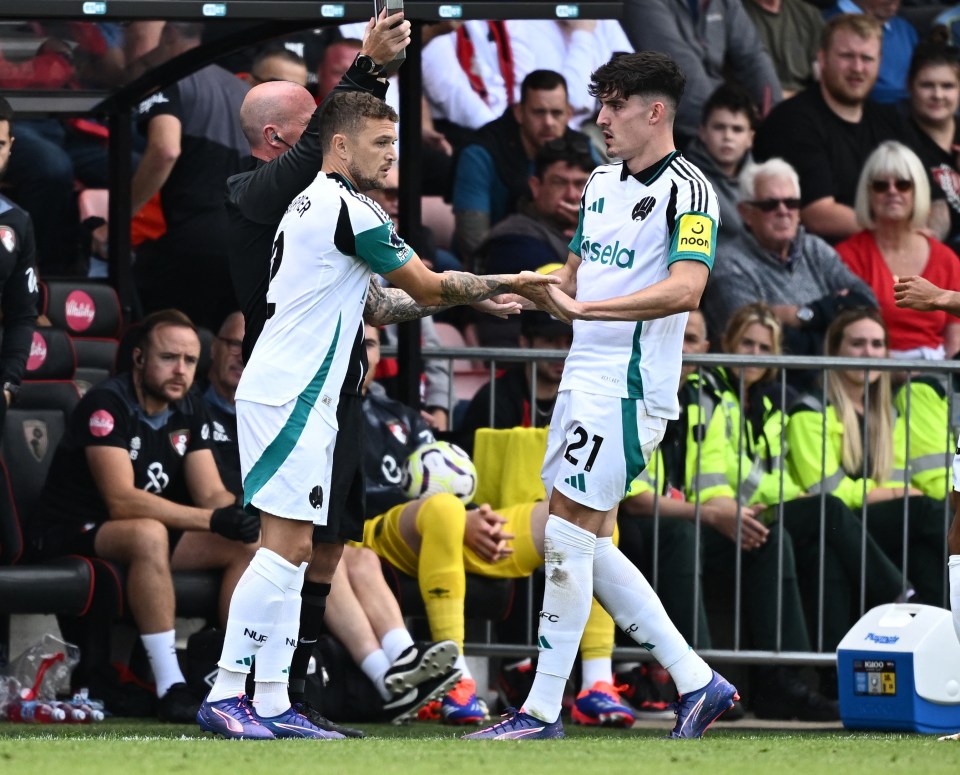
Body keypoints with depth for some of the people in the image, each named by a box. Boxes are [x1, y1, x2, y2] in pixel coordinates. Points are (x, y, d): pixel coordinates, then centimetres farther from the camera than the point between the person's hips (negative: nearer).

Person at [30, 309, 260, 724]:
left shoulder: (189, 410, 5)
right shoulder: (107, 404, -20)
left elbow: (211, 494, 1)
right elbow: (121, 501, -29)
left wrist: (240, 514, -25)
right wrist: (212, 520, -34)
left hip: (144, 535, 8)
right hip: (72, 535, -8)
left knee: (250, 545, -8)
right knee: (148, 534, -39)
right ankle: (171, 688, -39)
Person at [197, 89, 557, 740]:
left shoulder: (312, 205, 19)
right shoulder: (351, 211, -12)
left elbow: (360, 301, 26)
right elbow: (430, 290, -5)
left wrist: (481, 297, 23)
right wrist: (508, 284, 8)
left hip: (294, 398, 10)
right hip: (289, 396, -10)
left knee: (294, 551, 7)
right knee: (285, 547, -13)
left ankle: (273, 703, 6)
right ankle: (224, 694, -15)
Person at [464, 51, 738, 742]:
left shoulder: (688, 191, -11)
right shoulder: (601, 182, 16)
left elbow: (684, 289, -25)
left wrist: (583, 308, -32)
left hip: (630, 387, -9)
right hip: (584, 377, 9)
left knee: (569, 535, -10)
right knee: (590, 543, 9)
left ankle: (543, 709, -5)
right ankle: (696, 681, 14)